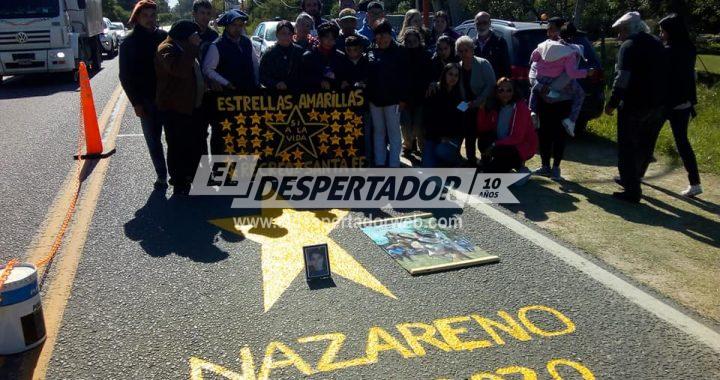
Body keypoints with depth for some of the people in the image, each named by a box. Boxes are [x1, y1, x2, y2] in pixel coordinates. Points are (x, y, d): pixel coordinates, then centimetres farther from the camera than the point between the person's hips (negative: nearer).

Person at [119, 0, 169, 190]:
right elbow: (125, 75, 0)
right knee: (153, 139, 7)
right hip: (146, 100, 0)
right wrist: (136, 102, -7)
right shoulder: (130, 42, 0)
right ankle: (161, 175, 18)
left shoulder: (165, 37, 3)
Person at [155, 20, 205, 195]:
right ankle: (179, 184, 9)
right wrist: (193, 46, -27)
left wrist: (206, 84, 14)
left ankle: (191, 176, 29)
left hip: (192, 105, 10)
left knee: (197, 143, 14)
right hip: (175, 108, -10)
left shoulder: (184, 48, 18)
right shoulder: (167, 49, -14)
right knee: (178, 146, -1)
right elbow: (179, 69, -32)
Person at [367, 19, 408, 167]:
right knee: (378, 131, 12)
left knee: (394, 132, 1)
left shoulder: (398, 52, -5)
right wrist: (368, 95, 3)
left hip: (392, 99, -4)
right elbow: (366, 74, 9)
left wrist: (403, 98, -11)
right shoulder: (371, 51, 4)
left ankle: (394, 164, 6)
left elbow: (404, 76, -7)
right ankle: (379, 162, 21)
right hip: (375, 99, 4)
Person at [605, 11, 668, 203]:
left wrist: (612, 103, -13)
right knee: (645, 146, 19)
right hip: (658, 106, 8)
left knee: (628, 148, 0)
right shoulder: (656, 44, 14)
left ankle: (632, 191, 1)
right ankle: (632, 178, 35)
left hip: (635, 106, -8)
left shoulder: (629, 46, -11)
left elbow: (622, 79, -19)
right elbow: (663, 75, 19)